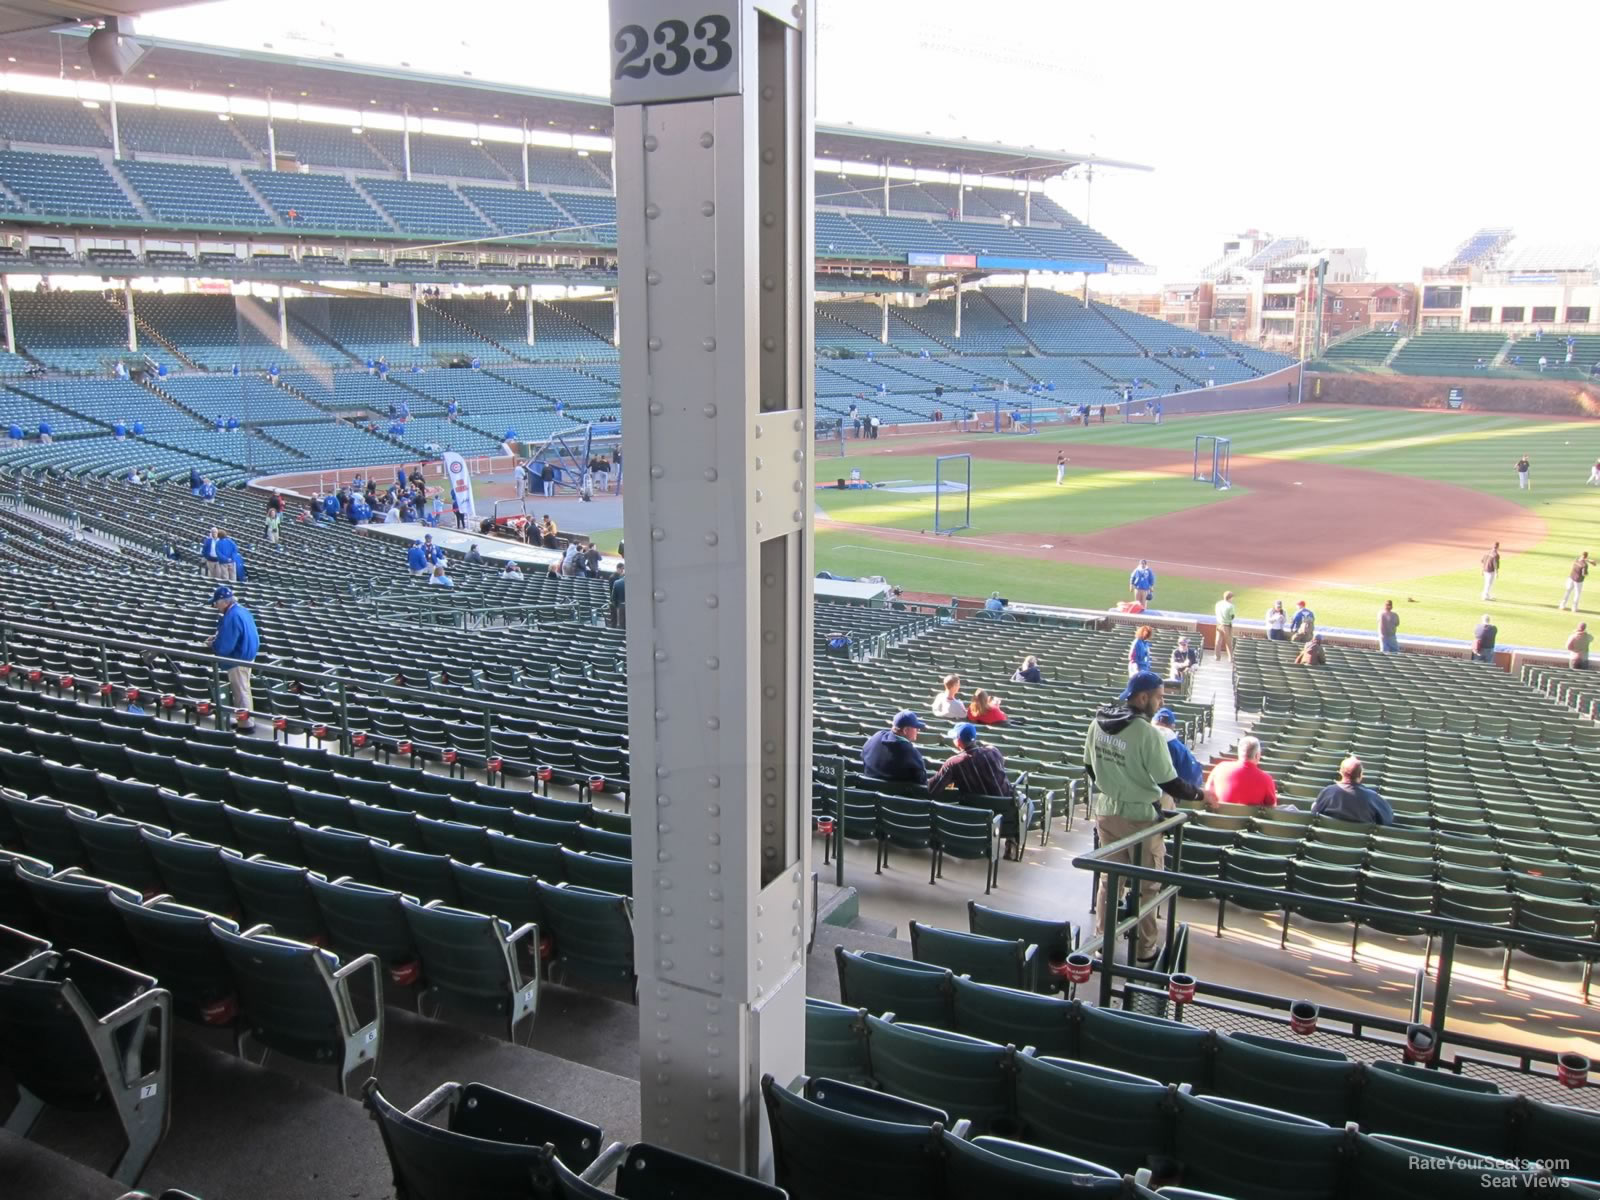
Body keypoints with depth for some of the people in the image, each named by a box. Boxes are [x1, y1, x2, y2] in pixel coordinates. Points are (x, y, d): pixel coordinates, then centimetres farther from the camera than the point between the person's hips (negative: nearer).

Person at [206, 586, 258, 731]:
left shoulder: (232, 616, -26)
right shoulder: (242, 610, 5)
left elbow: (224, 646, -25)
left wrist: (212, 645, -6)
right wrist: (217, 636, 9)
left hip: (238, 659, -10)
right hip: (247, 655, 10)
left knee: (240, 692, 0)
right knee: (243, 690, 19)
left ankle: (245, 725, 7)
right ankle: (245, 719, 29)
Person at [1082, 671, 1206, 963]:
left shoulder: (1098, 723, -2)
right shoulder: (1146, 732, -23)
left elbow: (1089, 767, 10)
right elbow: (1169, 783, -18)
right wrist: (1200, 794, -2)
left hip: (1105, 811, 6)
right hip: (1139, 815, -6)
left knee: (1109, 877, 17)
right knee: (1146, 884, 9)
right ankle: (1144, 950, 18)